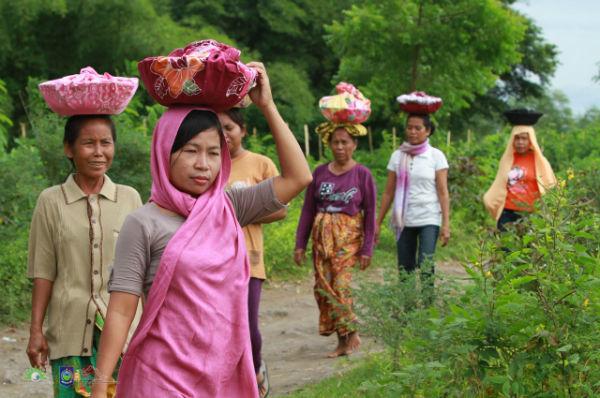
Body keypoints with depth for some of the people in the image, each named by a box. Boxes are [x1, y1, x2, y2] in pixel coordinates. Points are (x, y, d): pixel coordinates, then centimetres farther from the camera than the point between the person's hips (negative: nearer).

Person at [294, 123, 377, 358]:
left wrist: (367, 249, -6)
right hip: (322, 235, 4)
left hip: (349, 236, -4)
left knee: (340, 285, -14)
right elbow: (308, 210, 7)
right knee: (323, 287, 1)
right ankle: (344, 339, 12)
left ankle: (350, 334, 2)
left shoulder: (362, 175, -3)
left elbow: (370, 214, -1)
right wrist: (300, 244, 3)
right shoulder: (320, 173, 5)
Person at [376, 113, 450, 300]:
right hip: (403, 220, 3)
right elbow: (389, 192, 8)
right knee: (405, 270, 5)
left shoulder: (436, 156, -1)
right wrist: (378, 222, 6)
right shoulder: (398, 156, 6)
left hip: (429, 220, -3)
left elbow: (443, 192, -3)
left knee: (425, 265, -17)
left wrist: (446, 224, -10)